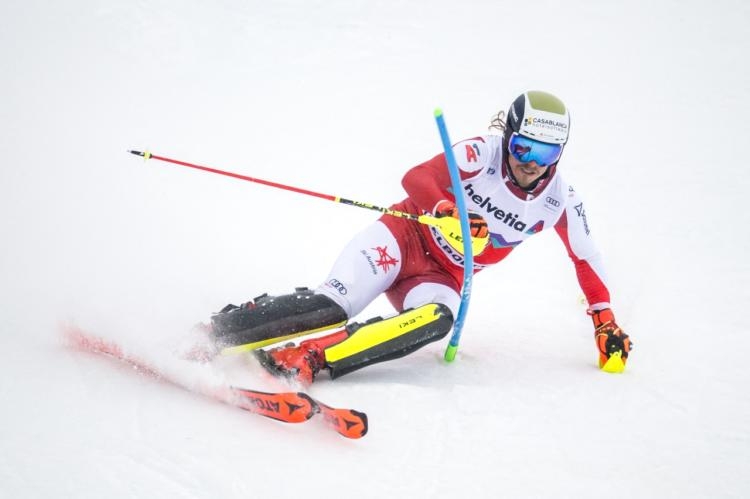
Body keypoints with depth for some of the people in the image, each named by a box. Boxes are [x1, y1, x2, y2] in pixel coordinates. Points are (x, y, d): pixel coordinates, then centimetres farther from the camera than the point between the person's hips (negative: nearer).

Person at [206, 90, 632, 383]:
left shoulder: (560, 202, -3)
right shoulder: (482, 154, -13)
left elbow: (587, 259, 11)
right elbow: (416, 178, -24)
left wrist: (606, 323, 11)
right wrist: (448, 213, -44)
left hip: (444, 277, 2)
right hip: (407, 238, -2)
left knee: (437, 320, -35)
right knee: (332, 306, -29)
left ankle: (304, 359, -49)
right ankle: (215, 332, -26)